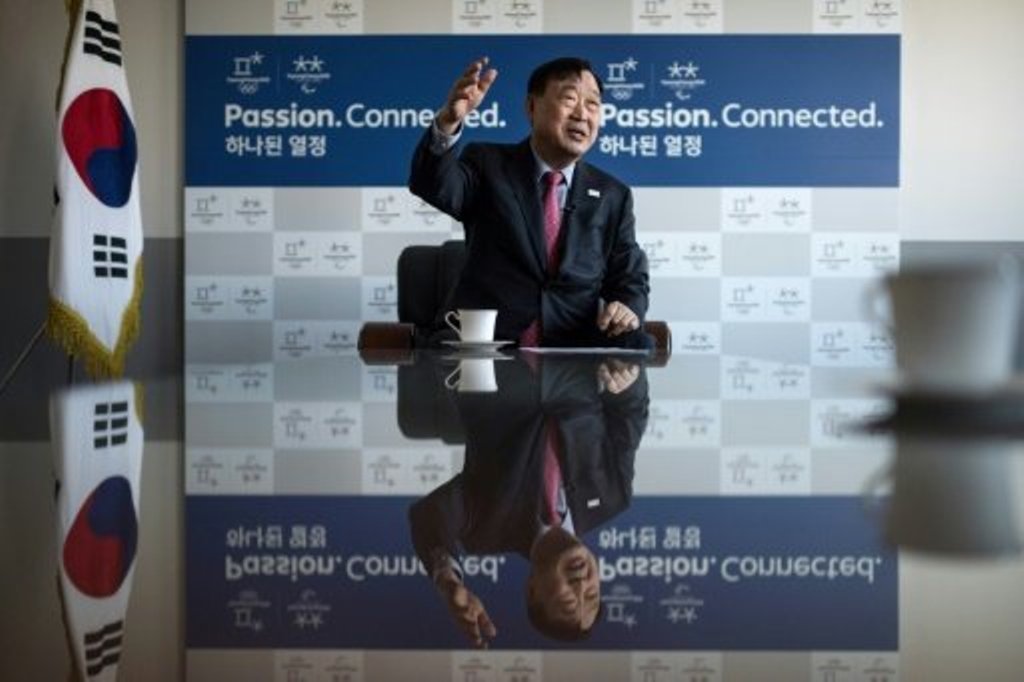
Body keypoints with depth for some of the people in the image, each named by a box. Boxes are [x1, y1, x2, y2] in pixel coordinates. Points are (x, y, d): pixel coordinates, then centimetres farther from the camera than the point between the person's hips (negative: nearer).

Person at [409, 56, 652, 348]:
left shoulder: (613, 197, 16)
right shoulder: (488, 165, 9)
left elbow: (630, 280, 14)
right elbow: (434, 186, -11)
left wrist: (627, 308, -11)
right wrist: (448, 122, -31)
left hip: (572, 348, 3)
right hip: (483, 343, -2)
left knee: (636, 345, -26)